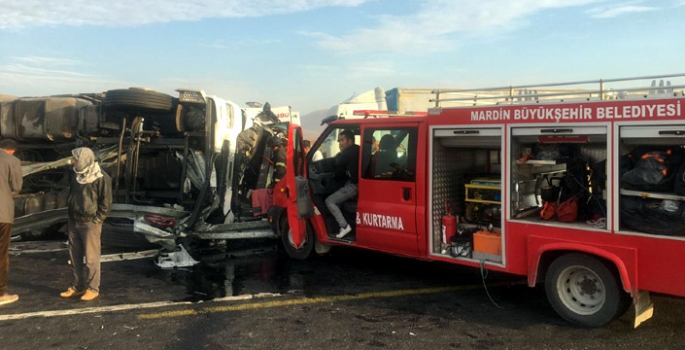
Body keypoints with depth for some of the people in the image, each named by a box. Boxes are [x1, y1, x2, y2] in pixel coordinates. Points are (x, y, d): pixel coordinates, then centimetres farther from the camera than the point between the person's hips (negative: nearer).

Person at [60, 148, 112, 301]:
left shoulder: (101, 177, -12)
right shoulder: (77, 176, 11)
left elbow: (106, 202, -11)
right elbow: (71, 197, 20)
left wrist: (97, 220, -14)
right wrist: (69, 218, 14)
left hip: (90, 223, -7)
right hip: (74, 223, 7)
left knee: (91, 257, -2)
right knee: (75, 256, 12)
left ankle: (93, 288, 8)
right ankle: (78, 287, 23)